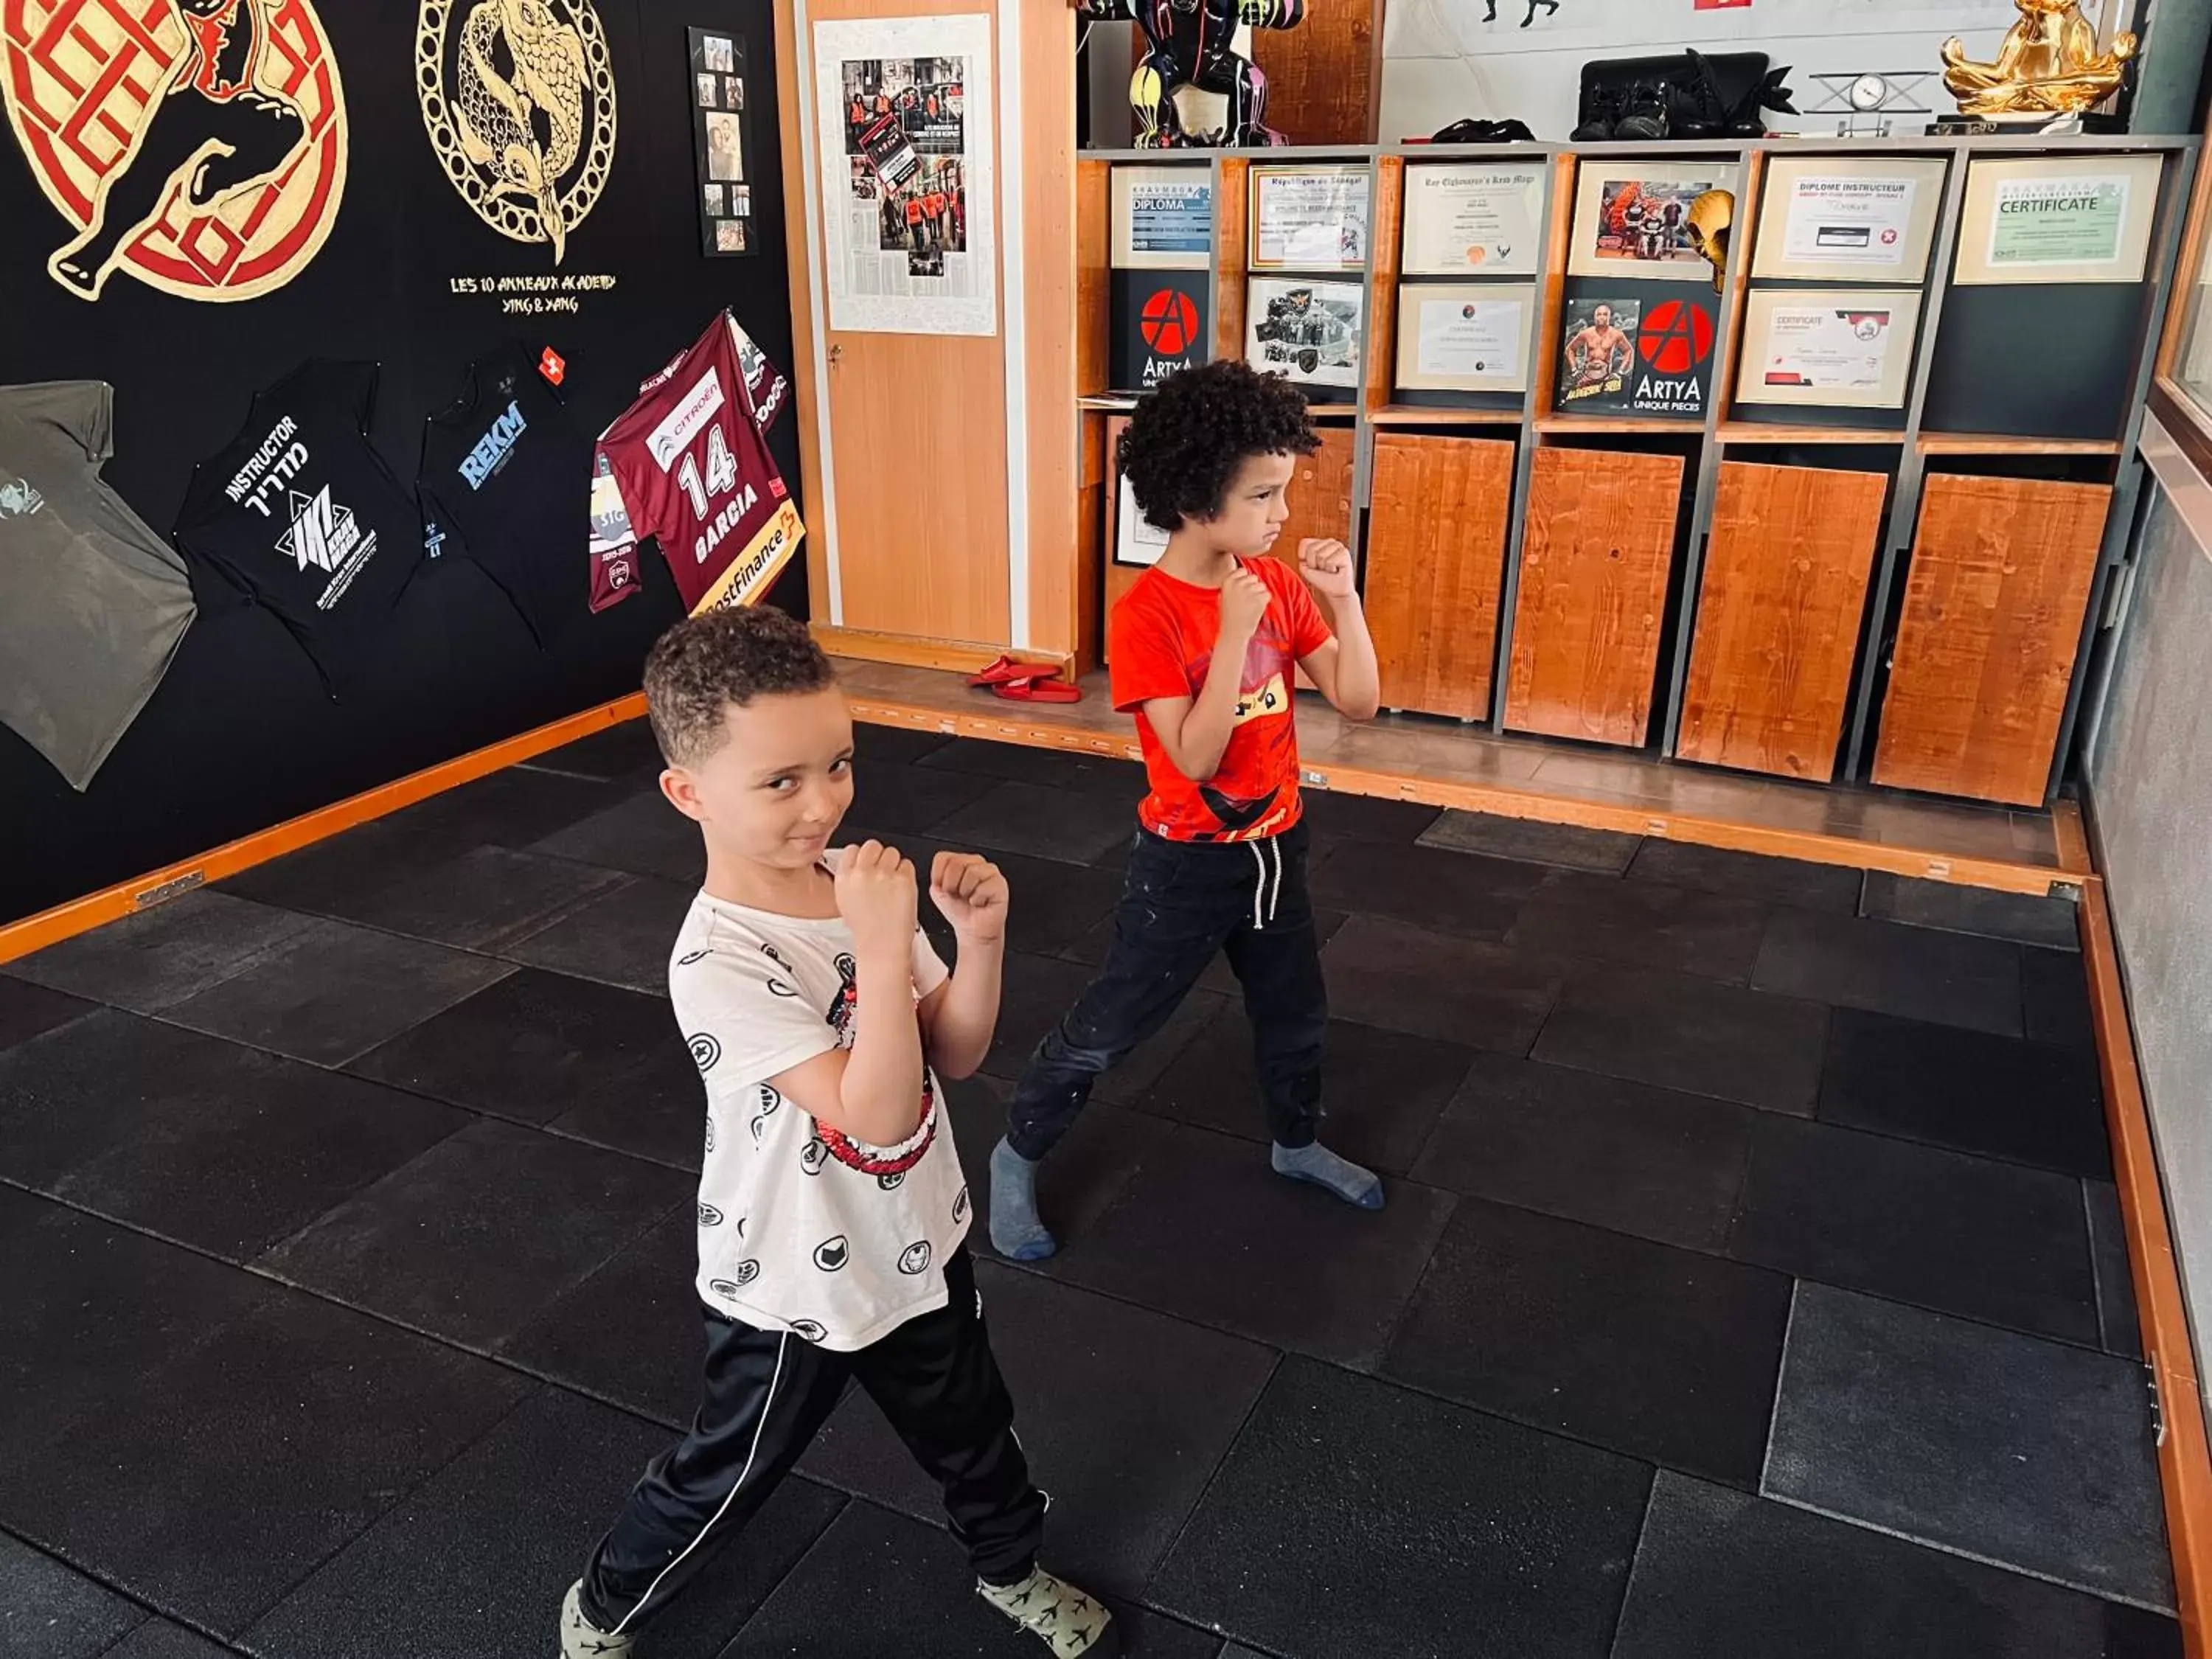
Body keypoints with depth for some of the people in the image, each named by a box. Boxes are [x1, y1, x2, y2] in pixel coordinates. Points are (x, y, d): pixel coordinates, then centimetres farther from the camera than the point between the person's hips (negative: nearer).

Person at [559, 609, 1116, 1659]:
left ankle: (1011, 1569, 56)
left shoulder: (849, 882, -11)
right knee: (723, 1479, 19)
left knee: (972, 1430, 27)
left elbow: (956, 1055, -5)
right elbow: (876, 1119, -35)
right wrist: (884, 948, -41)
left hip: (916, 1245, 6)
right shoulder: (718, 964, -31)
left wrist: (980, 937, -21)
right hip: (795, 1288, -5)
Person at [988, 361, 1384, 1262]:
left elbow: (1358, 700, -4)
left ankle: (1297, 1144, 48)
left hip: (1275, 846, 6)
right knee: (1107, 1025, 7)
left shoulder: (1278, 583, -3)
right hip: (1188, 863, -6)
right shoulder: (1147, 614, -22)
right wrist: (1233, 632, -32)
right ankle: (1016, 1157, 28)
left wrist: (1343, 596, -16)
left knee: (1295, 1009, 23)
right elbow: (1194, 758, -27)